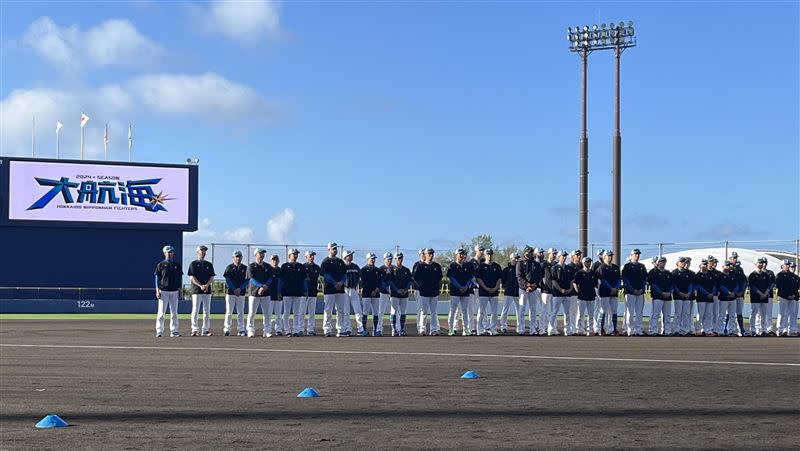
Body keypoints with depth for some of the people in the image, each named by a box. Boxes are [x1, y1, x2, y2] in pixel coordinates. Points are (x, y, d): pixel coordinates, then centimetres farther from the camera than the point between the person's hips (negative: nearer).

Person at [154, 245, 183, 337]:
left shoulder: (177, 265, 13)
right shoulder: (160, 264, 3)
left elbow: (179, 278, 14)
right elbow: (157, 278, 1)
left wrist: (180, 291, 8)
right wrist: (157, 290, -9)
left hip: (174, 291, 3)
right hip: (163, 291, -3)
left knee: (174, 312, 4)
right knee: (161, 312, -5)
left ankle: (174, 331, 8)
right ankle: (159, 331, -3)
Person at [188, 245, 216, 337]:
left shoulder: (209, 264, 15)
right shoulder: (193, 264, 4)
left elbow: (212, 277, 9)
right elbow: (192, 277, -5)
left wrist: (207, 285, -10)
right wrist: (200, 286, -16)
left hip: (207, 290, 4)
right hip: (196, 290, -4)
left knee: (207, 311, 2)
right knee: (195, 310, -5)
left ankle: (205, 330, 5)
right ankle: (195, 330, -1)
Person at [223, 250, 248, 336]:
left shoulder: (245, 268, 9)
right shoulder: (229, 267, 2)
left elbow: (246, 280, 4)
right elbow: (228, 280, -4)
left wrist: (240, 289, -11)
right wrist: (234, 290, -14)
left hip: (241, 293, 2)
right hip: (230, 292, -2)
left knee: (241, 312, 3)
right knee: (229, 312, -2)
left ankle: (241, 330, 5)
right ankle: (227, 329, 0)